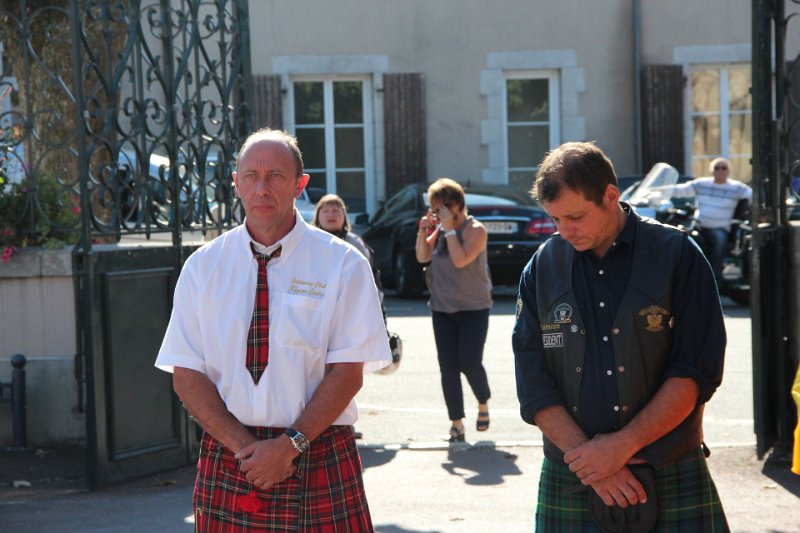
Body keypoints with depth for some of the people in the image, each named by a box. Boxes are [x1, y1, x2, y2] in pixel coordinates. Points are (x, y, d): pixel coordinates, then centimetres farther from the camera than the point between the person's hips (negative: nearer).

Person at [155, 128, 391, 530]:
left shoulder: (342, 265, -2)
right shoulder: (202, 267, 4)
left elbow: (348, 372, -6)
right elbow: (186, 374, 1)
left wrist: (290, 444, -15)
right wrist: (243, 446, -11)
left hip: (319, 460, -1)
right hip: (227, 463, 2)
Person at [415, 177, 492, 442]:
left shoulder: (475, 229, -11)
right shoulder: (440, 229, 7)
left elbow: (461, 260, -23)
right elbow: (422, 256, 5)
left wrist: (449, 229, -20)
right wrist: (424, 230, -6)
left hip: (473, 308, -5)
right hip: (442, 309, 5)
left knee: (470, 363, -11)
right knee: (448, 368, 1)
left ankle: (483, 405, 18)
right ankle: (457, 422, 7)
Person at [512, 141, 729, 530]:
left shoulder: (677, 255, -3)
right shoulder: (542, 268, 4)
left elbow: (697, 372, -9)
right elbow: (534, 384, 1)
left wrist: (622, 445, -15)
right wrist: (586, 456, -12)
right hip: (570, 480, 2)